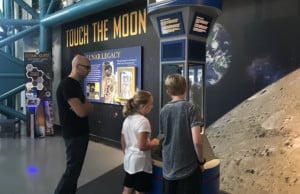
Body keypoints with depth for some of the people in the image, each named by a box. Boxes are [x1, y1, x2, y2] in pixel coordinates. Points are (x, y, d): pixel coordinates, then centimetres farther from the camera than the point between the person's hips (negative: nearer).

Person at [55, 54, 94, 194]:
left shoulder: (75, 84, 11)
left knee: (75, 168, 17)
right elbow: (81, 112, -27)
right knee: (72, 169, -2)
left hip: (80, 133, 10)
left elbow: (87, 107, 10)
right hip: (74, 135, -10)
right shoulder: (67, 85, -20)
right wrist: (87, 106, -6)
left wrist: (84, 106, -12)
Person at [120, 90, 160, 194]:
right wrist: (154, 143, -10)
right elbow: (142, 146, -26)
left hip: (129, 161, 8)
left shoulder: (127, 119, 5)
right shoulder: (143, 121, -21)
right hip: (141, 163, -8)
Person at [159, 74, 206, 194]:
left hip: (168, 168, 4)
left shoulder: (163, 111, 1)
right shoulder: (191, 108, -14)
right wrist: (201, 160, -4)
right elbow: (197, 141, -21)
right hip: (188, 168, -4)